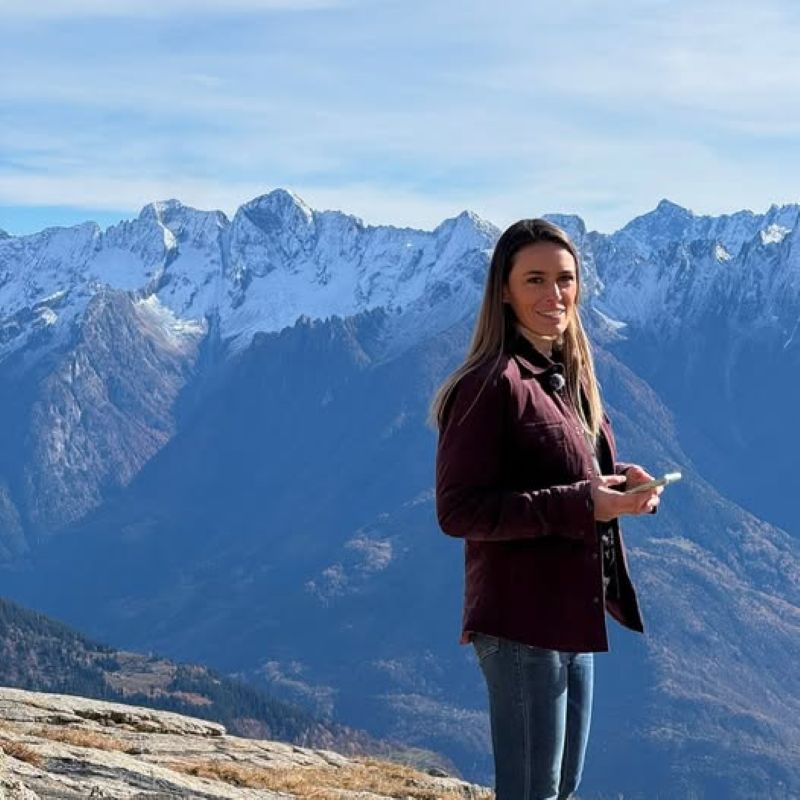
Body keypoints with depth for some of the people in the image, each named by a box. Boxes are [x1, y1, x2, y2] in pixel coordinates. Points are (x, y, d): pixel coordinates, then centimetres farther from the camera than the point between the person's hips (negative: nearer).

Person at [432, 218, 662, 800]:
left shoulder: (567, 376, 12)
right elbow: (457, 511, -21)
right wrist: (580, 505, -25)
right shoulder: (490, 385, -16)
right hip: (522, 622, -9)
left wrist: (618, 484, -1)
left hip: (572, 616, 9)